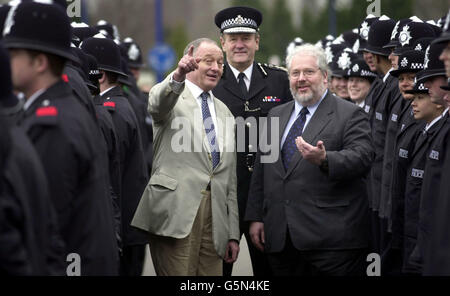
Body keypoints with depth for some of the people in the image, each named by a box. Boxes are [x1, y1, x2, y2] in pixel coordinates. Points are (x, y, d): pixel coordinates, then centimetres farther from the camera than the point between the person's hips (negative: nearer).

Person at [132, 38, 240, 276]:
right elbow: (159, 103, -23)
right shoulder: (170, 97, 5)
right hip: (175, 210, -6)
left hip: (215, 212, 6)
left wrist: (233, 234, 16)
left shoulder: (224, 113, 22)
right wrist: (178, 76, -45)